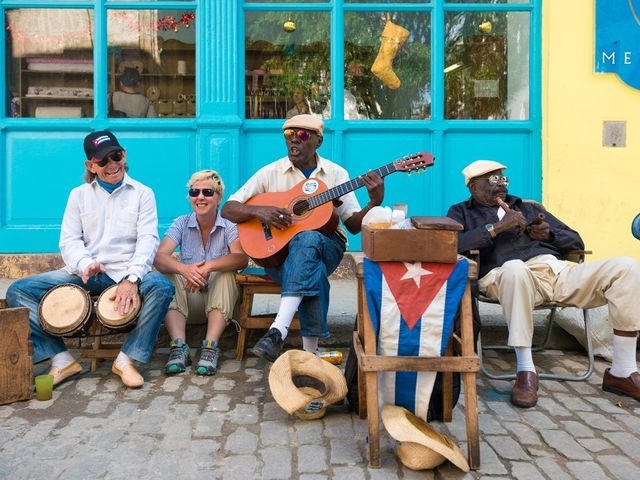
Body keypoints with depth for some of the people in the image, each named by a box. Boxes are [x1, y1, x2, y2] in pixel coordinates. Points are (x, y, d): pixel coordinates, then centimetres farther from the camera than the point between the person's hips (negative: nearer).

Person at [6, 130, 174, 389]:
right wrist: (85, 264, -18)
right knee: (18, 291, -12)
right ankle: (62, 360, -15)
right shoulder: (79, 195, 14)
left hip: (127, 271, -3)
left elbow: (148, 239, -6)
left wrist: (132, 278, -23)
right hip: (85, 273, 3)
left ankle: (127, 358, -21)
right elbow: (69, 240, 6)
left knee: (162, 287, -34)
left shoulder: (142, 193, 6)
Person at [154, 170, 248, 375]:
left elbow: (241, 258, -25)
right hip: (187, 294, 2)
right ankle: (179, 346, -34)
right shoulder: (181, 224, -1)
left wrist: (208, 267, -42)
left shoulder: (229, 225, -6)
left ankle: (211, 346, -36)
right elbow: (159, 257, -17)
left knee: (226, 273, -30)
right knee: (169, 274, -24)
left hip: (218, 295, -2)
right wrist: (184, 269, -39)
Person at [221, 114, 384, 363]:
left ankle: (277, 333, -44)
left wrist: (375, 202, -16)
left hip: (325, 244, 1)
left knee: (307, 239, -38)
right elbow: (228, 209, 1)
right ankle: (310, 349, -30)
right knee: (312, 273, -37)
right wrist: (259, 211, -19)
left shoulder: (336, 174, 6)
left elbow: (354, 225, 3)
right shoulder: (271, 172, 4)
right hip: (278, 249, 0)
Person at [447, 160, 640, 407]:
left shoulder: (529, 208, 33)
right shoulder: (462, 212, 21)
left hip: (559, 271, 5)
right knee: (515, 268, -42)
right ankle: (525, 370, -30)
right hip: (510, 275, -5)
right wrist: (497, 227, -6)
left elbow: (576, 241, 29)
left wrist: (550, 234, 7)